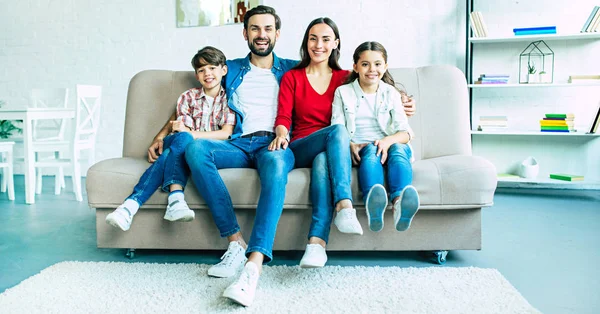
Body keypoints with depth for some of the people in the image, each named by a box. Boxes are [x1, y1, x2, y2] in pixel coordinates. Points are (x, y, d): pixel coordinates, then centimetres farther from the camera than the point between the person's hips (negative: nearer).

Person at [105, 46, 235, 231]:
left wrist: (190, 134, -15)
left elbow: (226, 133, -5)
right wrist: (184, 133, -21)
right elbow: (185, 130, 5)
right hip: (182, 143, 2)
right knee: (182, 138, -35)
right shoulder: (188, 97, 16)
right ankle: (175, 196, -52)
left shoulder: (229, 98, 9)